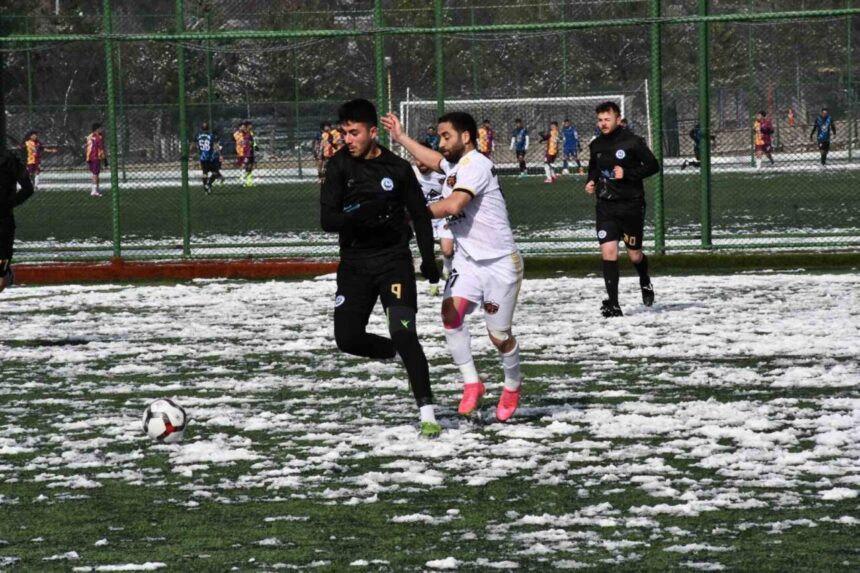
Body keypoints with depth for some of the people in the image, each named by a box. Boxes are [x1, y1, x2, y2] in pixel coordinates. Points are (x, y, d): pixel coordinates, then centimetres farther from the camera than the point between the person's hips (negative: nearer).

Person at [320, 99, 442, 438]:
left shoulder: (397, 168, -3)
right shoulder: (339, 166, -2)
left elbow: (420, 214, 9)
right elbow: (327, 219, -9)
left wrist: (428, 259, 1)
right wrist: (357, 216, -28)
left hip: (394, 260, -3)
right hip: (354, 264, 3)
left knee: (404, 333, -16)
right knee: (347, 337, -3)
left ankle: (427, 413, -13)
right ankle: (395, 353, 29)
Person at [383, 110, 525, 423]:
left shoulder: (476, 164, -17)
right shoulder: (454, 165, 12)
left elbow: (453, 205, -29)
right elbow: (434, 161, 38)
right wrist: (401, 138, 41)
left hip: (500, 262, -8)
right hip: (468, 260, 8)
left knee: (499, 335, 0)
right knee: (451, 314, -17)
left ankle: (512, 386, 27)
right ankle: (471, 383, -8)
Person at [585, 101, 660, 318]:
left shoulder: (632, 142, -9)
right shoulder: (596, 145, 7)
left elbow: (653, 166, -7)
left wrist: (627, 174, -18)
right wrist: (591, 181, 5)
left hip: (631, 204, -3)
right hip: (606, 205, 3)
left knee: (634, 255, 9)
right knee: (608, 251, -12)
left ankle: (645, 282, 43)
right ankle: (613, 304, -12)